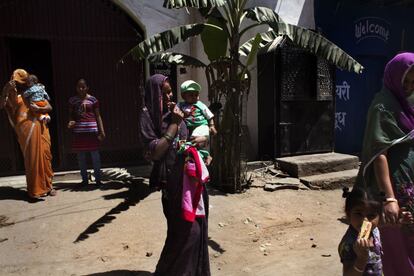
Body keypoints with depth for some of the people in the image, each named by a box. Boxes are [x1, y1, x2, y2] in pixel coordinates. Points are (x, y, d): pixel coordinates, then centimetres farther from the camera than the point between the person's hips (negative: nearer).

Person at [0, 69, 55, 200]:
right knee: (32, 157, -3)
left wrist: (38, 109, -8)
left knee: (45, 155, 2)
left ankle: (47, 185, 12)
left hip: (40, 128, 2)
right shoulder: (12, 94, 13)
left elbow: (49, 107, 11)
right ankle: (36, 189, 3)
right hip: (26, 129, -2)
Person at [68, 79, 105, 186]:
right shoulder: (72, 100, 9)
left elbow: (98, 116, 3)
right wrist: (70, 122, -8)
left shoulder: (93, 99, 2)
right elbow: (71, 115, 15)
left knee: (95, 154, 0)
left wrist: (102, 131, -3)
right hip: (78, 130, 3)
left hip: (91, 129, -3)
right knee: (80, 155, 7)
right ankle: (84, 179, 17)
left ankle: (97, 179, 8)